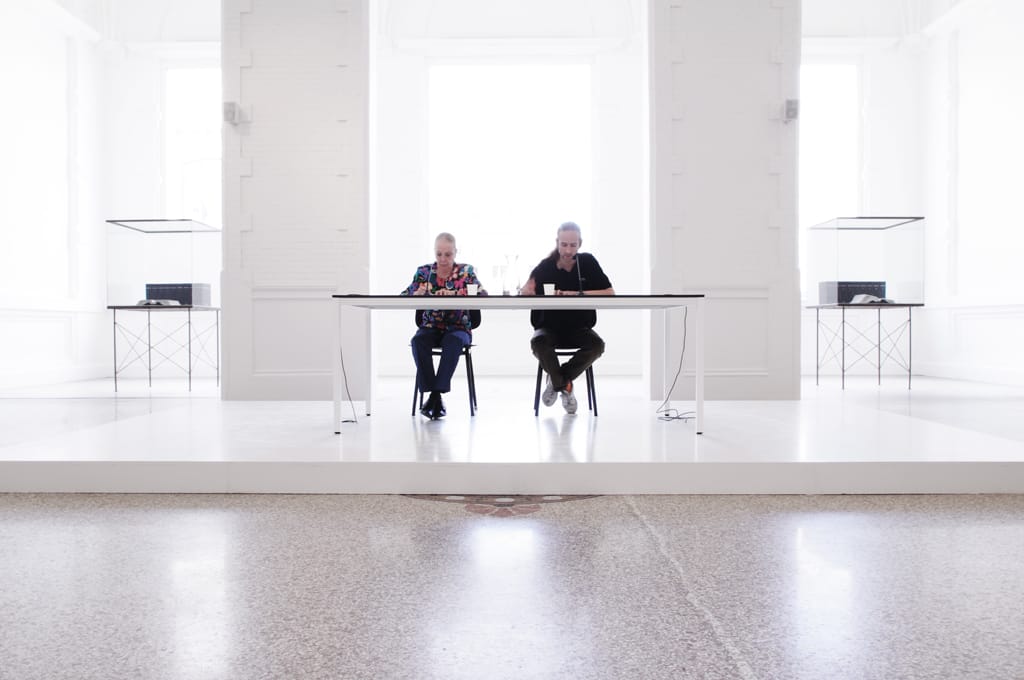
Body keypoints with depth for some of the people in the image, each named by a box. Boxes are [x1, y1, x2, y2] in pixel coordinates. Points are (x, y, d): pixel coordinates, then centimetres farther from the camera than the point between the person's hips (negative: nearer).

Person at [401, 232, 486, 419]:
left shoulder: (466, 271, 4)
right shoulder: (423, 271, 9)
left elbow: (482, 294, -12)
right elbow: (403, 296, 1)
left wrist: (454, 293, -27)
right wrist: (416, 293, -23)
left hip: (457, 328, -1)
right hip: (430, 327, 2)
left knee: (453, 341, -36)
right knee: (418, 341, -32)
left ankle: (436, 394, -30)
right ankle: (435, 398, -29)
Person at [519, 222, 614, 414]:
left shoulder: (588, 262, -3)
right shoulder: (546, 266, -7)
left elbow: (610, 294, -8)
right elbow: (524, 294, -16)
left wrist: (578, 295, -21)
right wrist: (527, 291, -41)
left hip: (579, 328, 1)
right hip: (549, 327, -1)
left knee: (597, 345, -30)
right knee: (538, 343, -35)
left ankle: (556, 381, -8)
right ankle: (565, 385, -7)